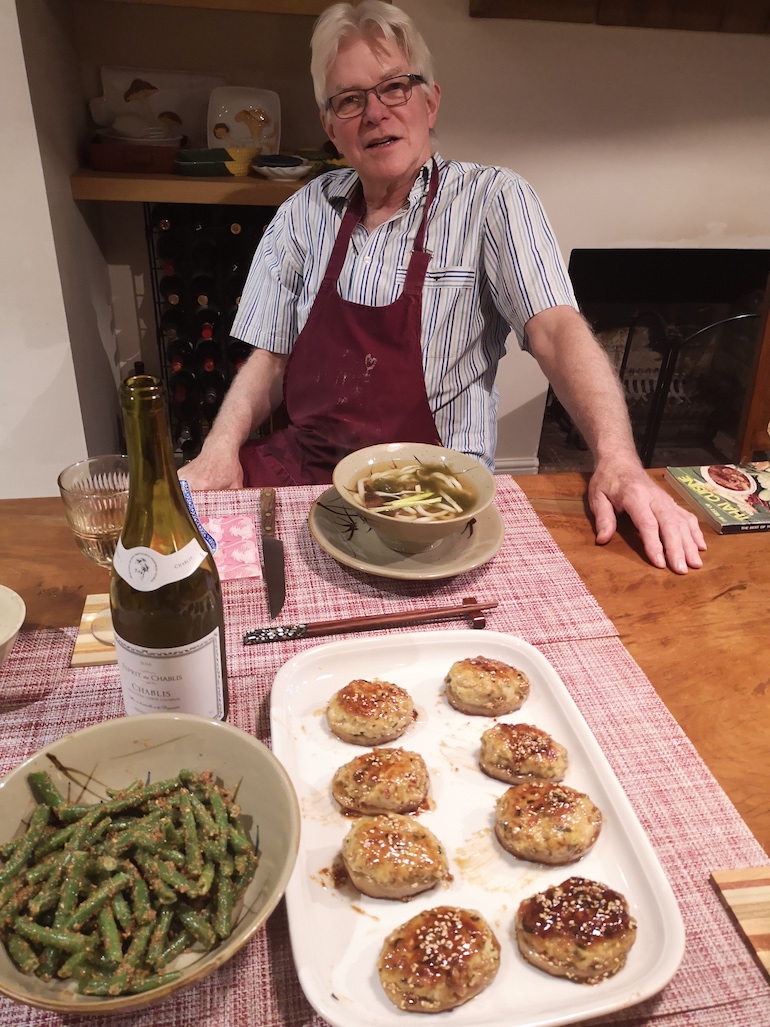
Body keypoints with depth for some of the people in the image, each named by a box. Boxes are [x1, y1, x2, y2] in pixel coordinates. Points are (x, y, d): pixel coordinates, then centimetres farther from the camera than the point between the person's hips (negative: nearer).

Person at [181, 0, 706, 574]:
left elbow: (556, 331, -14)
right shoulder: (305, 214, 10)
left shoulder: (493, 200, -1)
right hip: (301, 463, 4)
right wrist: (220, 450, -9)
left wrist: (617, 462, -29)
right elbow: (269, 360, 10)